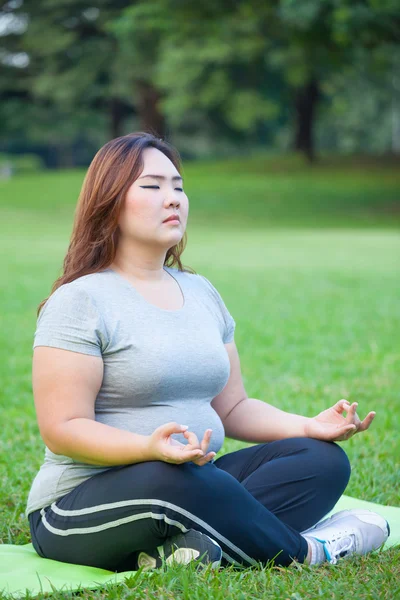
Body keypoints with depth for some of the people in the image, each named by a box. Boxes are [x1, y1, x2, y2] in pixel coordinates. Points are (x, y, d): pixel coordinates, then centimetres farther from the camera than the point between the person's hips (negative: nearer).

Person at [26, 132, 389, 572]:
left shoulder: (201, 292, 16)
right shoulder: (81, 301, -8)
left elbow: (233, 408, 18)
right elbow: (62, 429, -15)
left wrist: (309, 426, 0)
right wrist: (150, 448, -33)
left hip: (191, 482, 7)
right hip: (84, 509, -7)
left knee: (322, 459, -11)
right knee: (172, 482, -39)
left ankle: (198, 547, -33)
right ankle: (305, 551, -16)